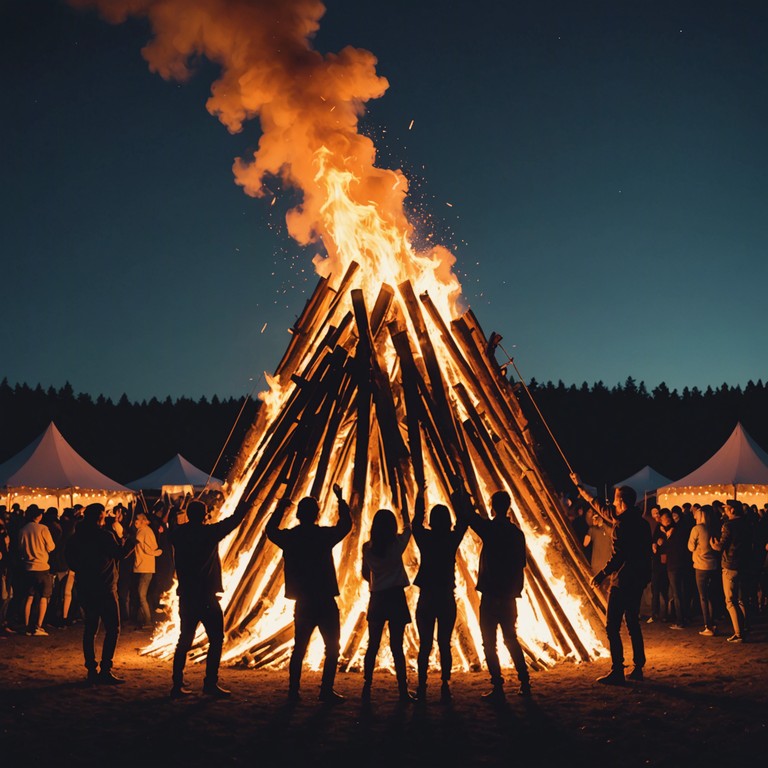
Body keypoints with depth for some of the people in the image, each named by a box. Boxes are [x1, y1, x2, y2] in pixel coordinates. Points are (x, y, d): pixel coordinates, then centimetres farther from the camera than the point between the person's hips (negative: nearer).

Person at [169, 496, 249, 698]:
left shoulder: (178, 533, 2)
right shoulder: (208, 532, -11)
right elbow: (232, 522, 0)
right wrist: (244, 506, 18)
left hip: (186, 596, 6)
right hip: (205, 596, -6)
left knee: (184, 640, 14)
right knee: (216, 638, 3)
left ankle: (177, 685, 12)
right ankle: (210, 683, 0)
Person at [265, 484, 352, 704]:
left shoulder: (289, 537, 0)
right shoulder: (324, 535, -9)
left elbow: (271, 531, 22)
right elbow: (345, 525, 9)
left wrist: (279, 509, 31)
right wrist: (340, 499, 18)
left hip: (302, 603, 4)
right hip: (325, 601, -4)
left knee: (299, 647, 15)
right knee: (332, 647, 5)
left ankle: (293, 690, 15)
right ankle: (326, 691, -1)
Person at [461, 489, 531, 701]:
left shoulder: (490, 529, -11)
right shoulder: (517, 533, 4)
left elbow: (468, 514, -3)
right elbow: (521, 565, 8)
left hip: (490, 595, -6)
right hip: (509, 596, 6)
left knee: (489, 643, 1)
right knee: (511, 639, 19)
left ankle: (498, 688, -1)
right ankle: (524, 683, 20)